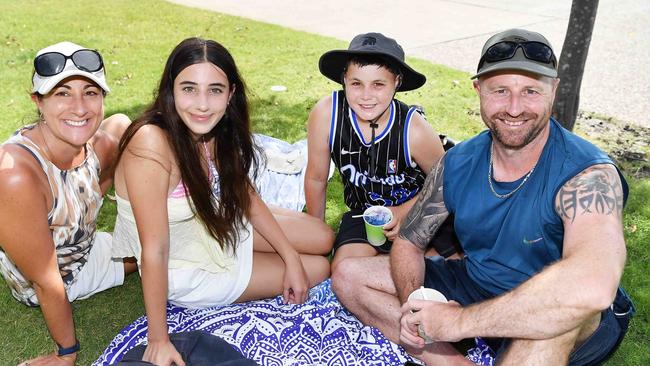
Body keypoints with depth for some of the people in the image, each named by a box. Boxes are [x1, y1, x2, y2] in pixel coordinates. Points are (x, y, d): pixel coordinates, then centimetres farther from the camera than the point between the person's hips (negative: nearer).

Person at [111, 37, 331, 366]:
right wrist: (158, 340, -25)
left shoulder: (216, 131, -13)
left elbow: (247, 196, 0)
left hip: (219, 227, 6)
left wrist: (292, 259, -2)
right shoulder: (151, 145, -36)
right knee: (318, 269, 5)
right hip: (186, 270, -6)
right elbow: (154, 250, -32)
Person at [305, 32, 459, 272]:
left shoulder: (414, 130, -26)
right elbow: (316, 178, -8)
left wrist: (403, 211, -16)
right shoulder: (325, 114, -24)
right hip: (363, 211, 1)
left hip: (417, 209, -1)